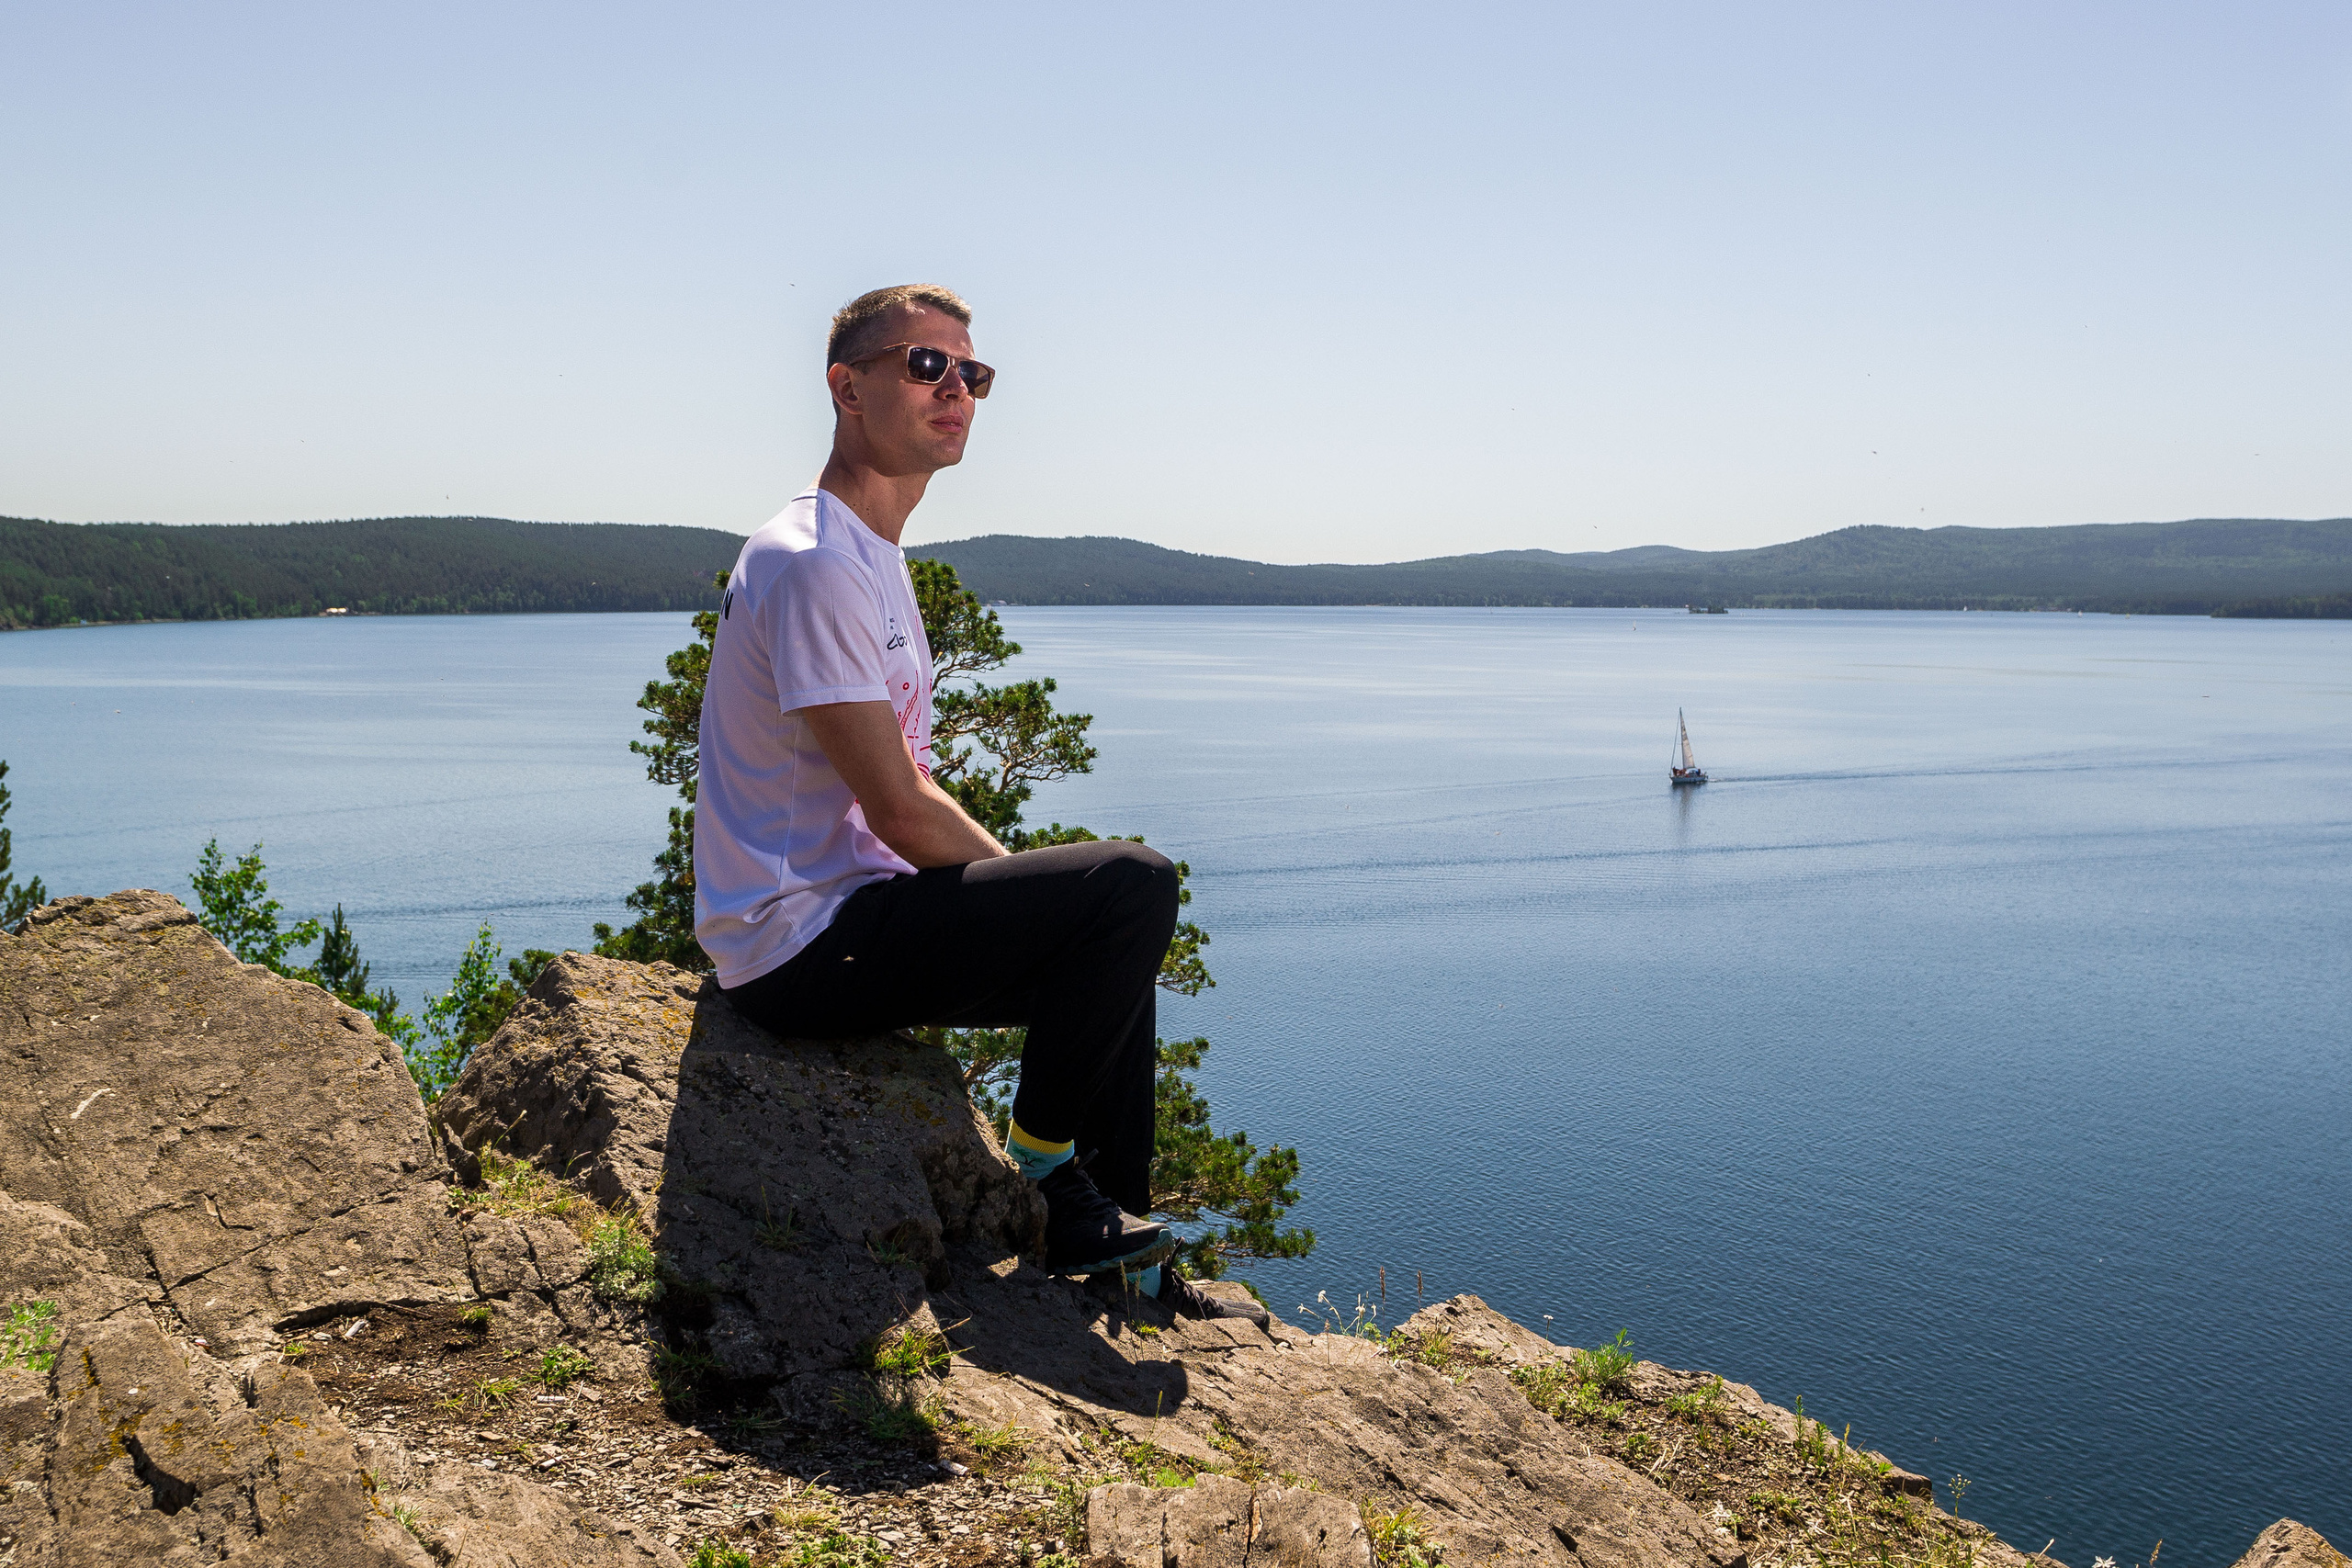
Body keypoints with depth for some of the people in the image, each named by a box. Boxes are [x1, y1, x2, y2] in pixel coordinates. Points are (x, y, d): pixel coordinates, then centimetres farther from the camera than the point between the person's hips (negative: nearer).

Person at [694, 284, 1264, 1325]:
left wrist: (1024, 891, 7)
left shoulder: (877, 556, 17)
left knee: (1109, 947, 19)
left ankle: (1112, 1260, 23)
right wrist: (1029, 885, -7)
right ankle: (1044, 1170, -2)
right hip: (801, 944, -11)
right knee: (1132, 884, -20)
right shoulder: (811, 563, -17)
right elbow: (901, 814, -21)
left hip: (848, 916, 11)